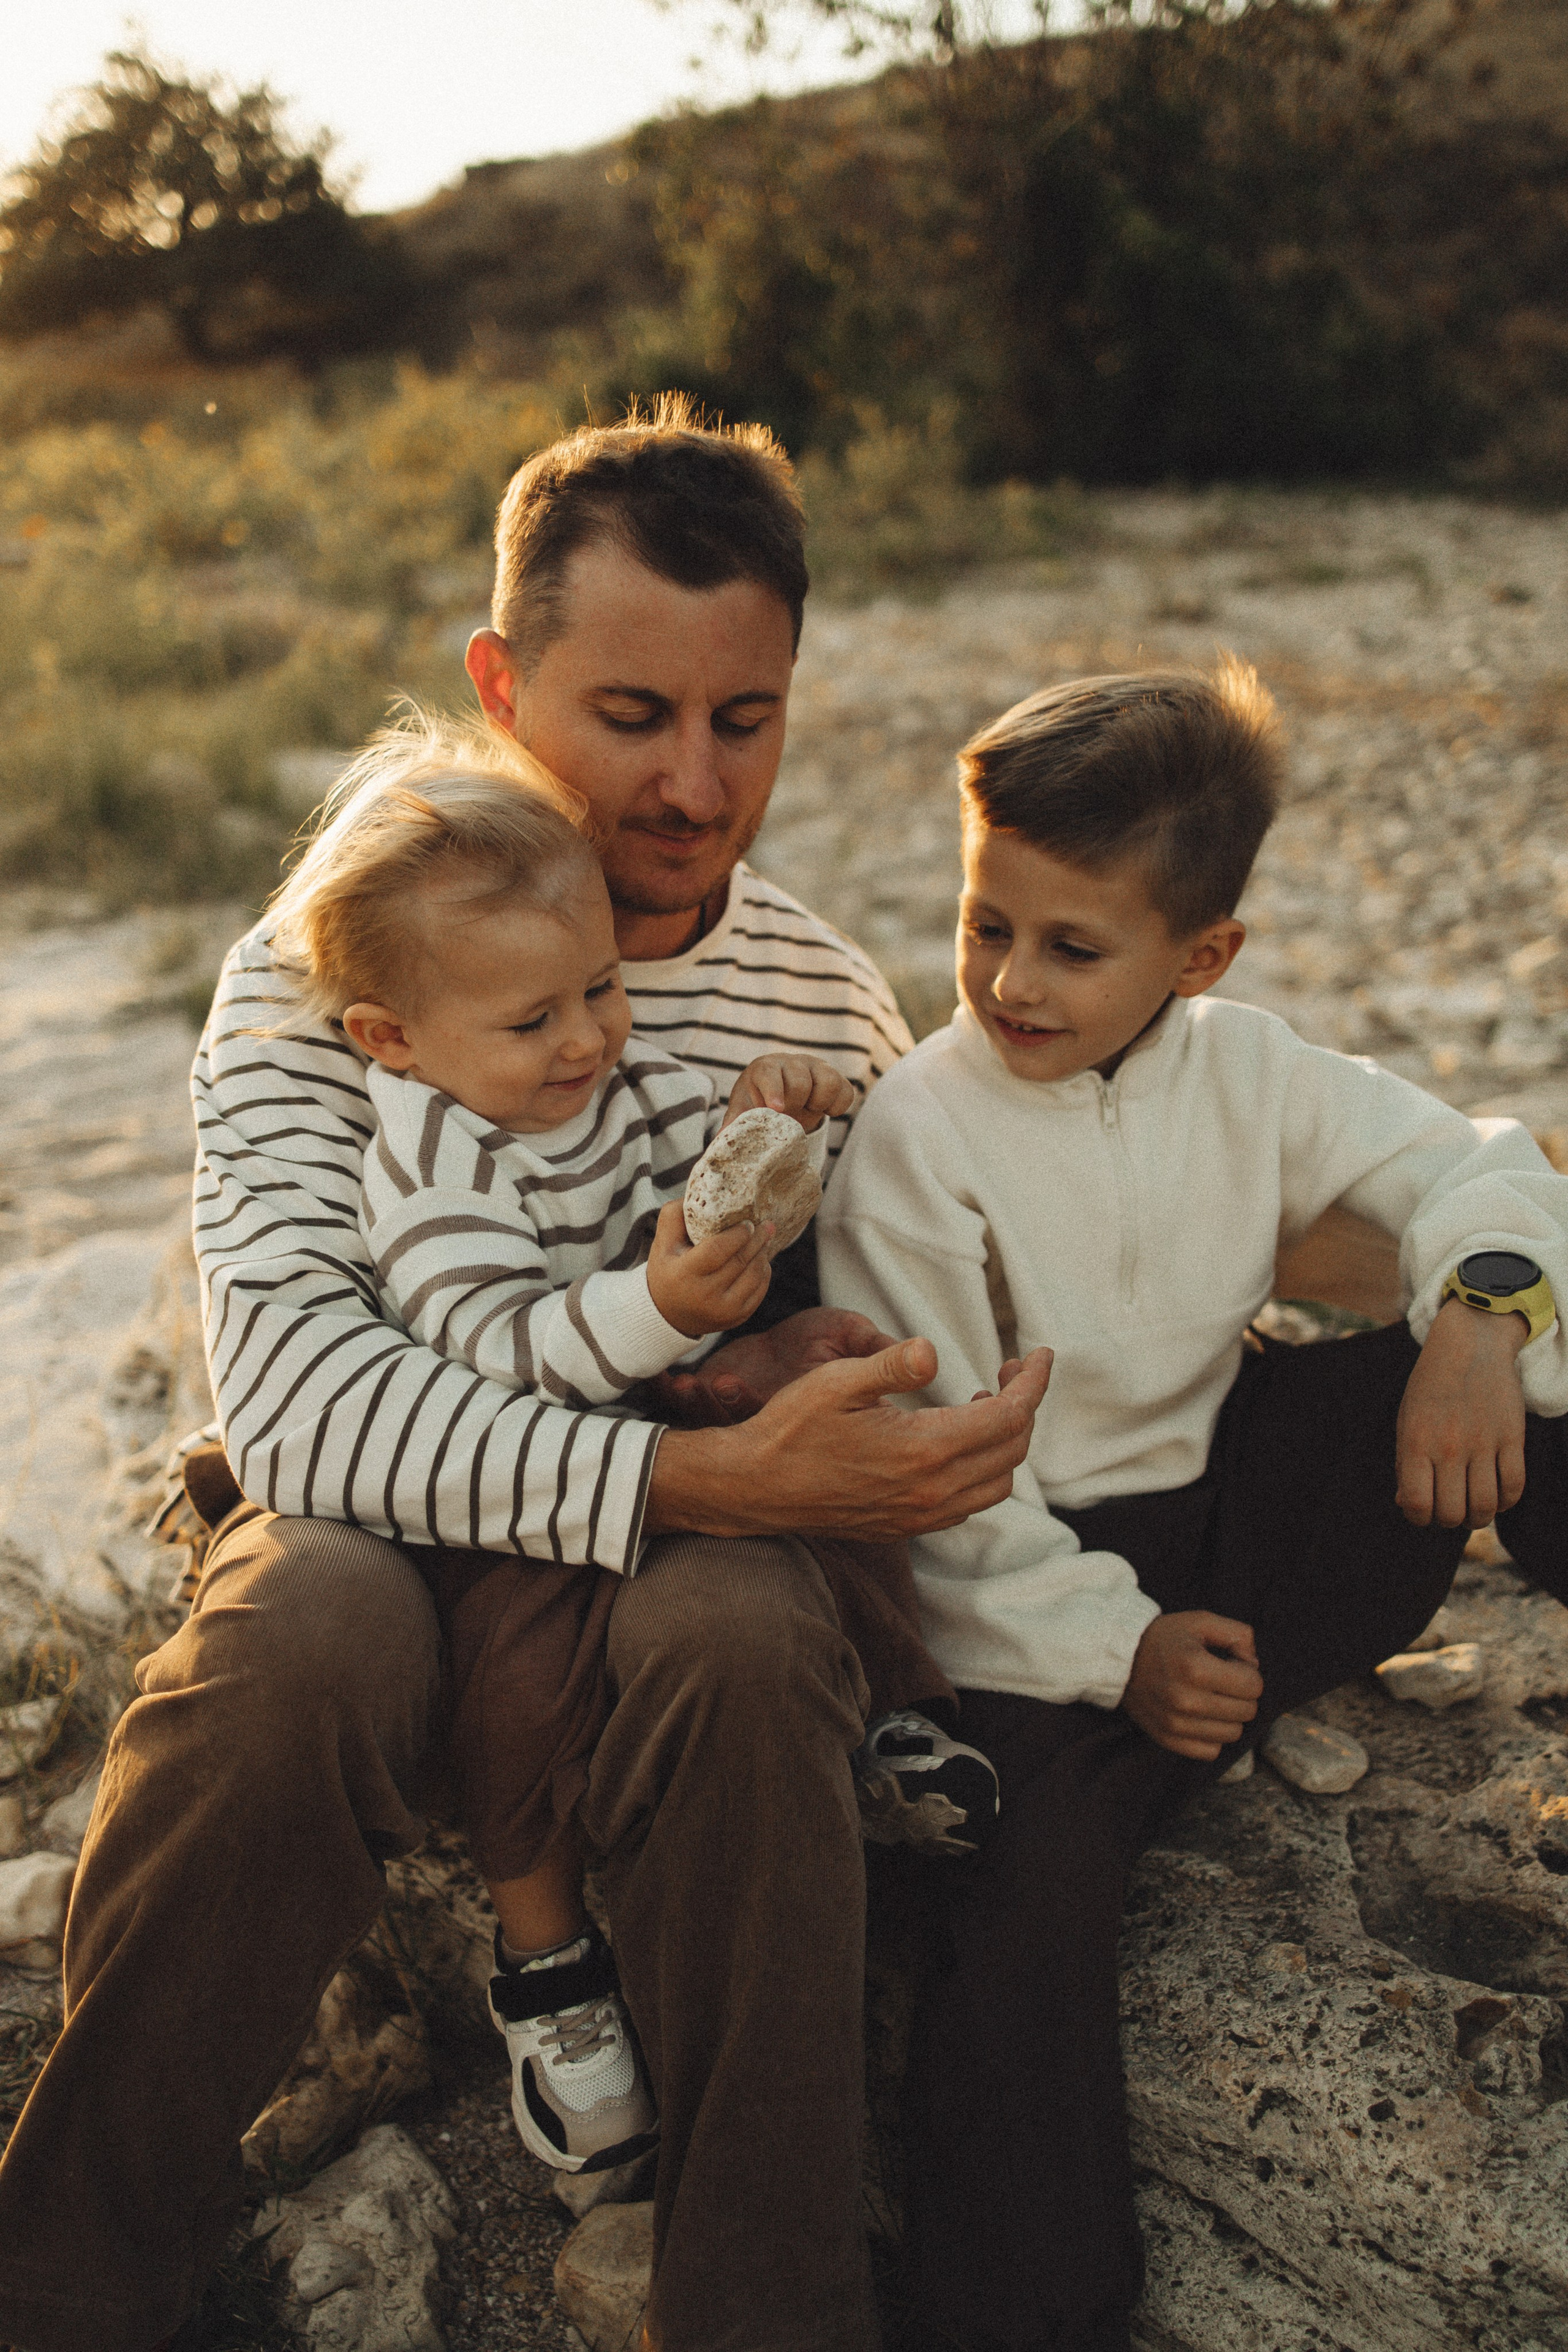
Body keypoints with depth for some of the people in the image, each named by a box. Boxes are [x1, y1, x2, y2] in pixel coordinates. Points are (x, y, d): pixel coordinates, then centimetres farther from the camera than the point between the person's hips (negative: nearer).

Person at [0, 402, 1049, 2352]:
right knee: (294, 1647, -37)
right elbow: (290, 1387, -22)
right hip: (380, 1527, -1)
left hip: (694, 1542, 2)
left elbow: (901, 1353, 13)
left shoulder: (828, 1005, 3)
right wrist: (706, 1475, -33)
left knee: (747, 1643, -35)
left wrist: (802, 1363, -14)